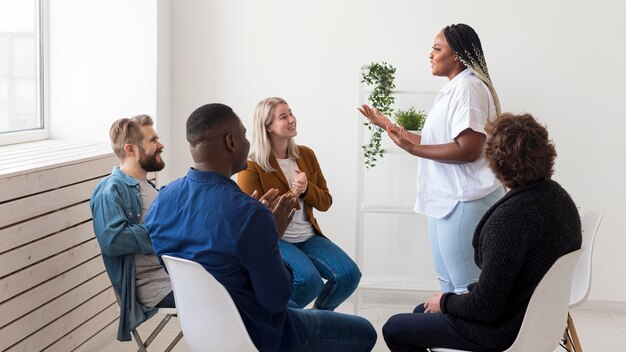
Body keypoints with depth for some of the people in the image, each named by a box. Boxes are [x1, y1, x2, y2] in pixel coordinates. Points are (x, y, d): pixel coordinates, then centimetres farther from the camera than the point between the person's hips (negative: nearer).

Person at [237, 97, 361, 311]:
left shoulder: (306, 155, 8)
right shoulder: (251, 166, -8)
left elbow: (325, 203, 9)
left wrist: (306, 189, -13)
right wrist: (293, 194, -17)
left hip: (308, 236, 6)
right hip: (272, 240, -5)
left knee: (350, 274, -16)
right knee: (310, 280, -31)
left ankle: (320, 314, 14)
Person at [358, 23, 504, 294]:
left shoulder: (468, 86, -15)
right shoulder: (451, 89, 16)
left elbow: (468, 150, -23)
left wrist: (412, 148, -22)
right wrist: (390, 127, 20)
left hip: (464, 201, -11)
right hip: (446, 200, 11)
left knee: (467, 286, -4)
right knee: (447, 282, 18)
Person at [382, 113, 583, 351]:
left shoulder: (508, 218, -32)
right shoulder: (559, 196, -3)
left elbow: (486, 308, -26)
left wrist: (445, 302, -7)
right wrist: (473, 291, 11)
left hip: (503, 331, -9)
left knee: (393, 329, 6)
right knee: (422, 311, 26)